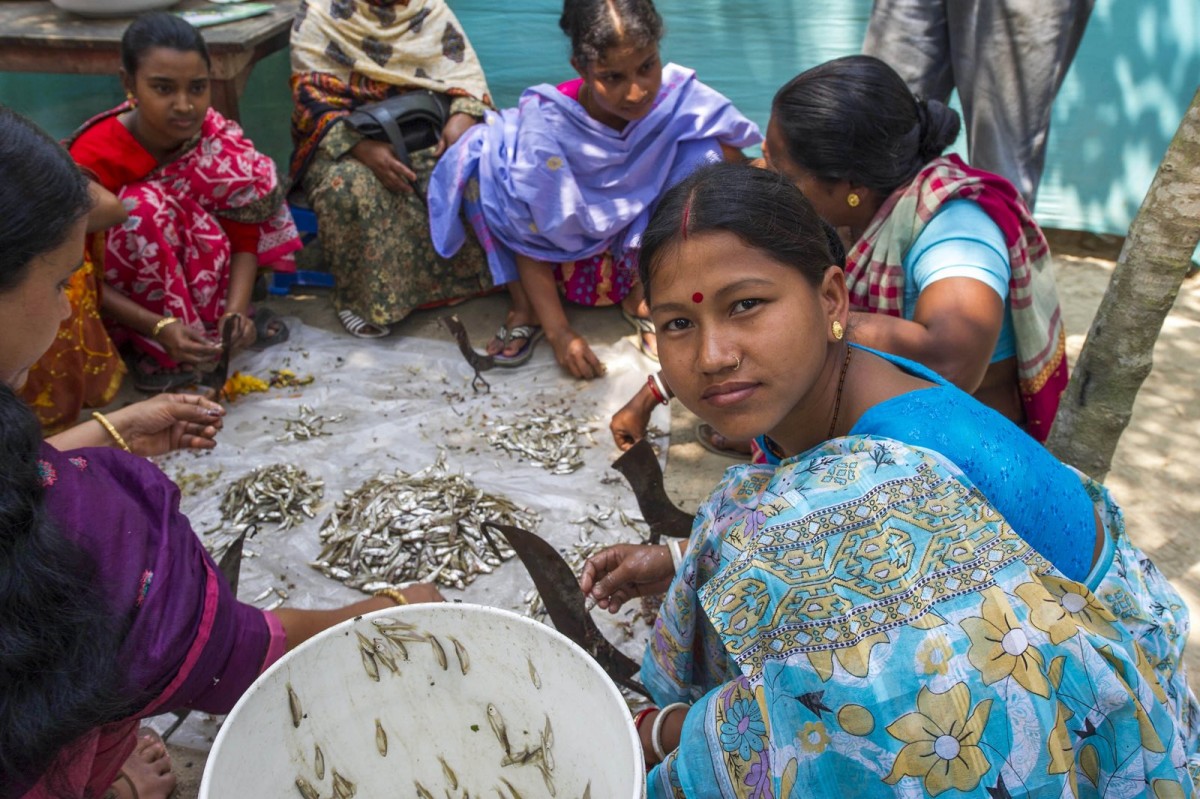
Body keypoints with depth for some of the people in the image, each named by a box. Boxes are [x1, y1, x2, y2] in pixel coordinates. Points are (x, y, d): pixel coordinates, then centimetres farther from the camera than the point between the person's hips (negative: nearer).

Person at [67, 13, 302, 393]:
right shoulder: (94, 158, -27)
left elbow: (244, 230, -14)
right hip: (116, 291, -3)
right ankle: (155, 350, -20)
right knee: (144, 208, -35)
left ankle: (216, 313, -11)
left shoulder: (216, 134, -17)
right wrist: (160, 327, -35)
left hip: (192, 267, 3)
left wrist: (236, 311, -31)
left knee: (245, 171, -22)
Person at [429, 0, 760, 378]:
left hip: (647, 255, 2)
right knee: (485, 157, -24)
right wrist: (558, 331, -26)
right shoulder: (547, 123, -27)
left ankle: (644, 297, -7)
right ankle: (526, 307, -9)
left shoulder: (680, 99, -24)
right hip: (567, 258, -1)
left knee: (706, 150, -24)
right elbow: (527, 234, -21)